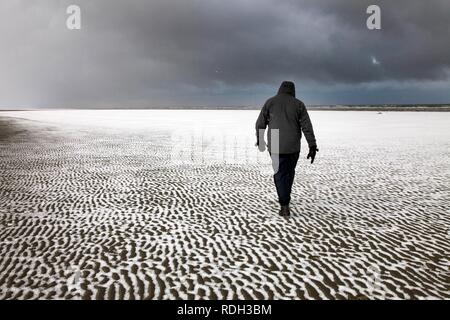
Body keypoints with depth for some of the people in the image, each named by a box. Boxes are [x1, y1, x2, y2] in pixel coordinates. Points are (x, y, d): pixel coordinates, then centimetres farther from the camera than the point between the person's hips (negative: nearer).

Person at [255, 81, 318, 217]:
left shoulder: (270, 102, 2)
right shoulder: (299, 104, 2)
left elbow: (260, 124, 4)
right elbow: (307, 127, -5)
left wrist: (259, 139, 20)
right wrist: (312, 147, -4)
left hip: (276, 146, -1)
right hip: (293, 147, 1)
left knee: (280, 175, 9)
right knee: (289, 172, 21)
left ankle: (285, 205, 1)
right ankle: (284, 198, 34)